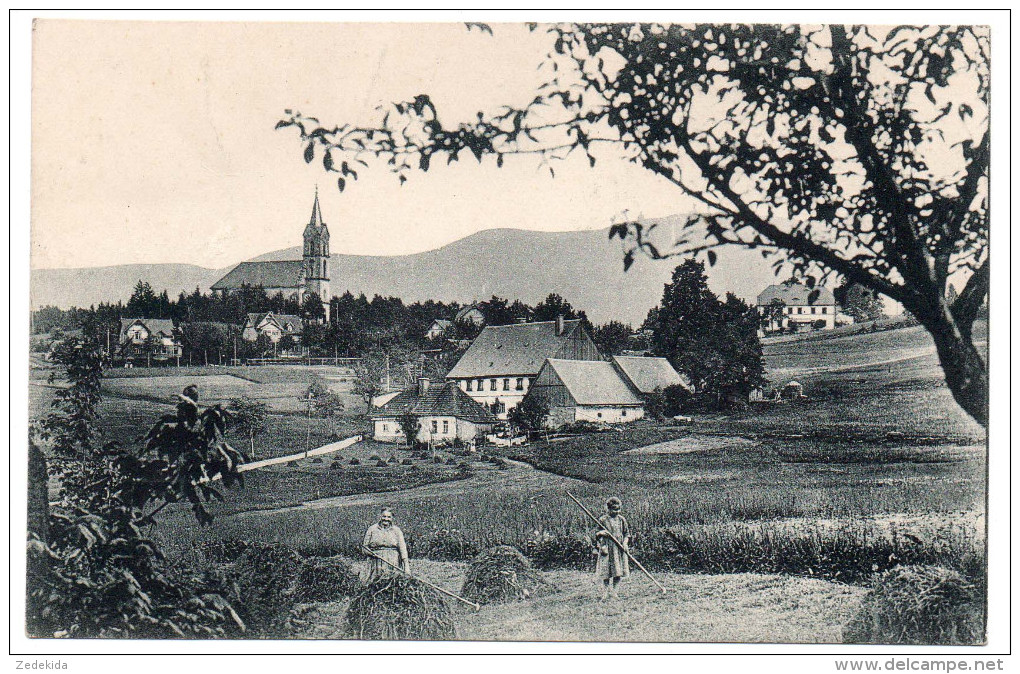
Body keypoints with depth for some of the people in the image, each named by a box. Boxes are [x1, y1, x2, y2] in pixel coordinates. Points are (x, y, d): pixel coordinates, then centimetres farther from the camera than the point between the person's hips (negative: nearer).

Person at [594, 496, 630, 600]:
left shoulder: (622, 519, 9)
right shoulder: (603, 520, 0)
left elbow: (627, 533, 12)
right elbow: (597, 534, 6)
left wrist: (625, 543, -3)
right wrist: (601, 533, -14)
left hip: (620, 548, 3)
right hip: (607, 548, -3)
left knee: (618, 572, 1)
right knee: (606, 573, -4)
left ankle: (614, 592, 11)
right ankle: (605, 593, 4)